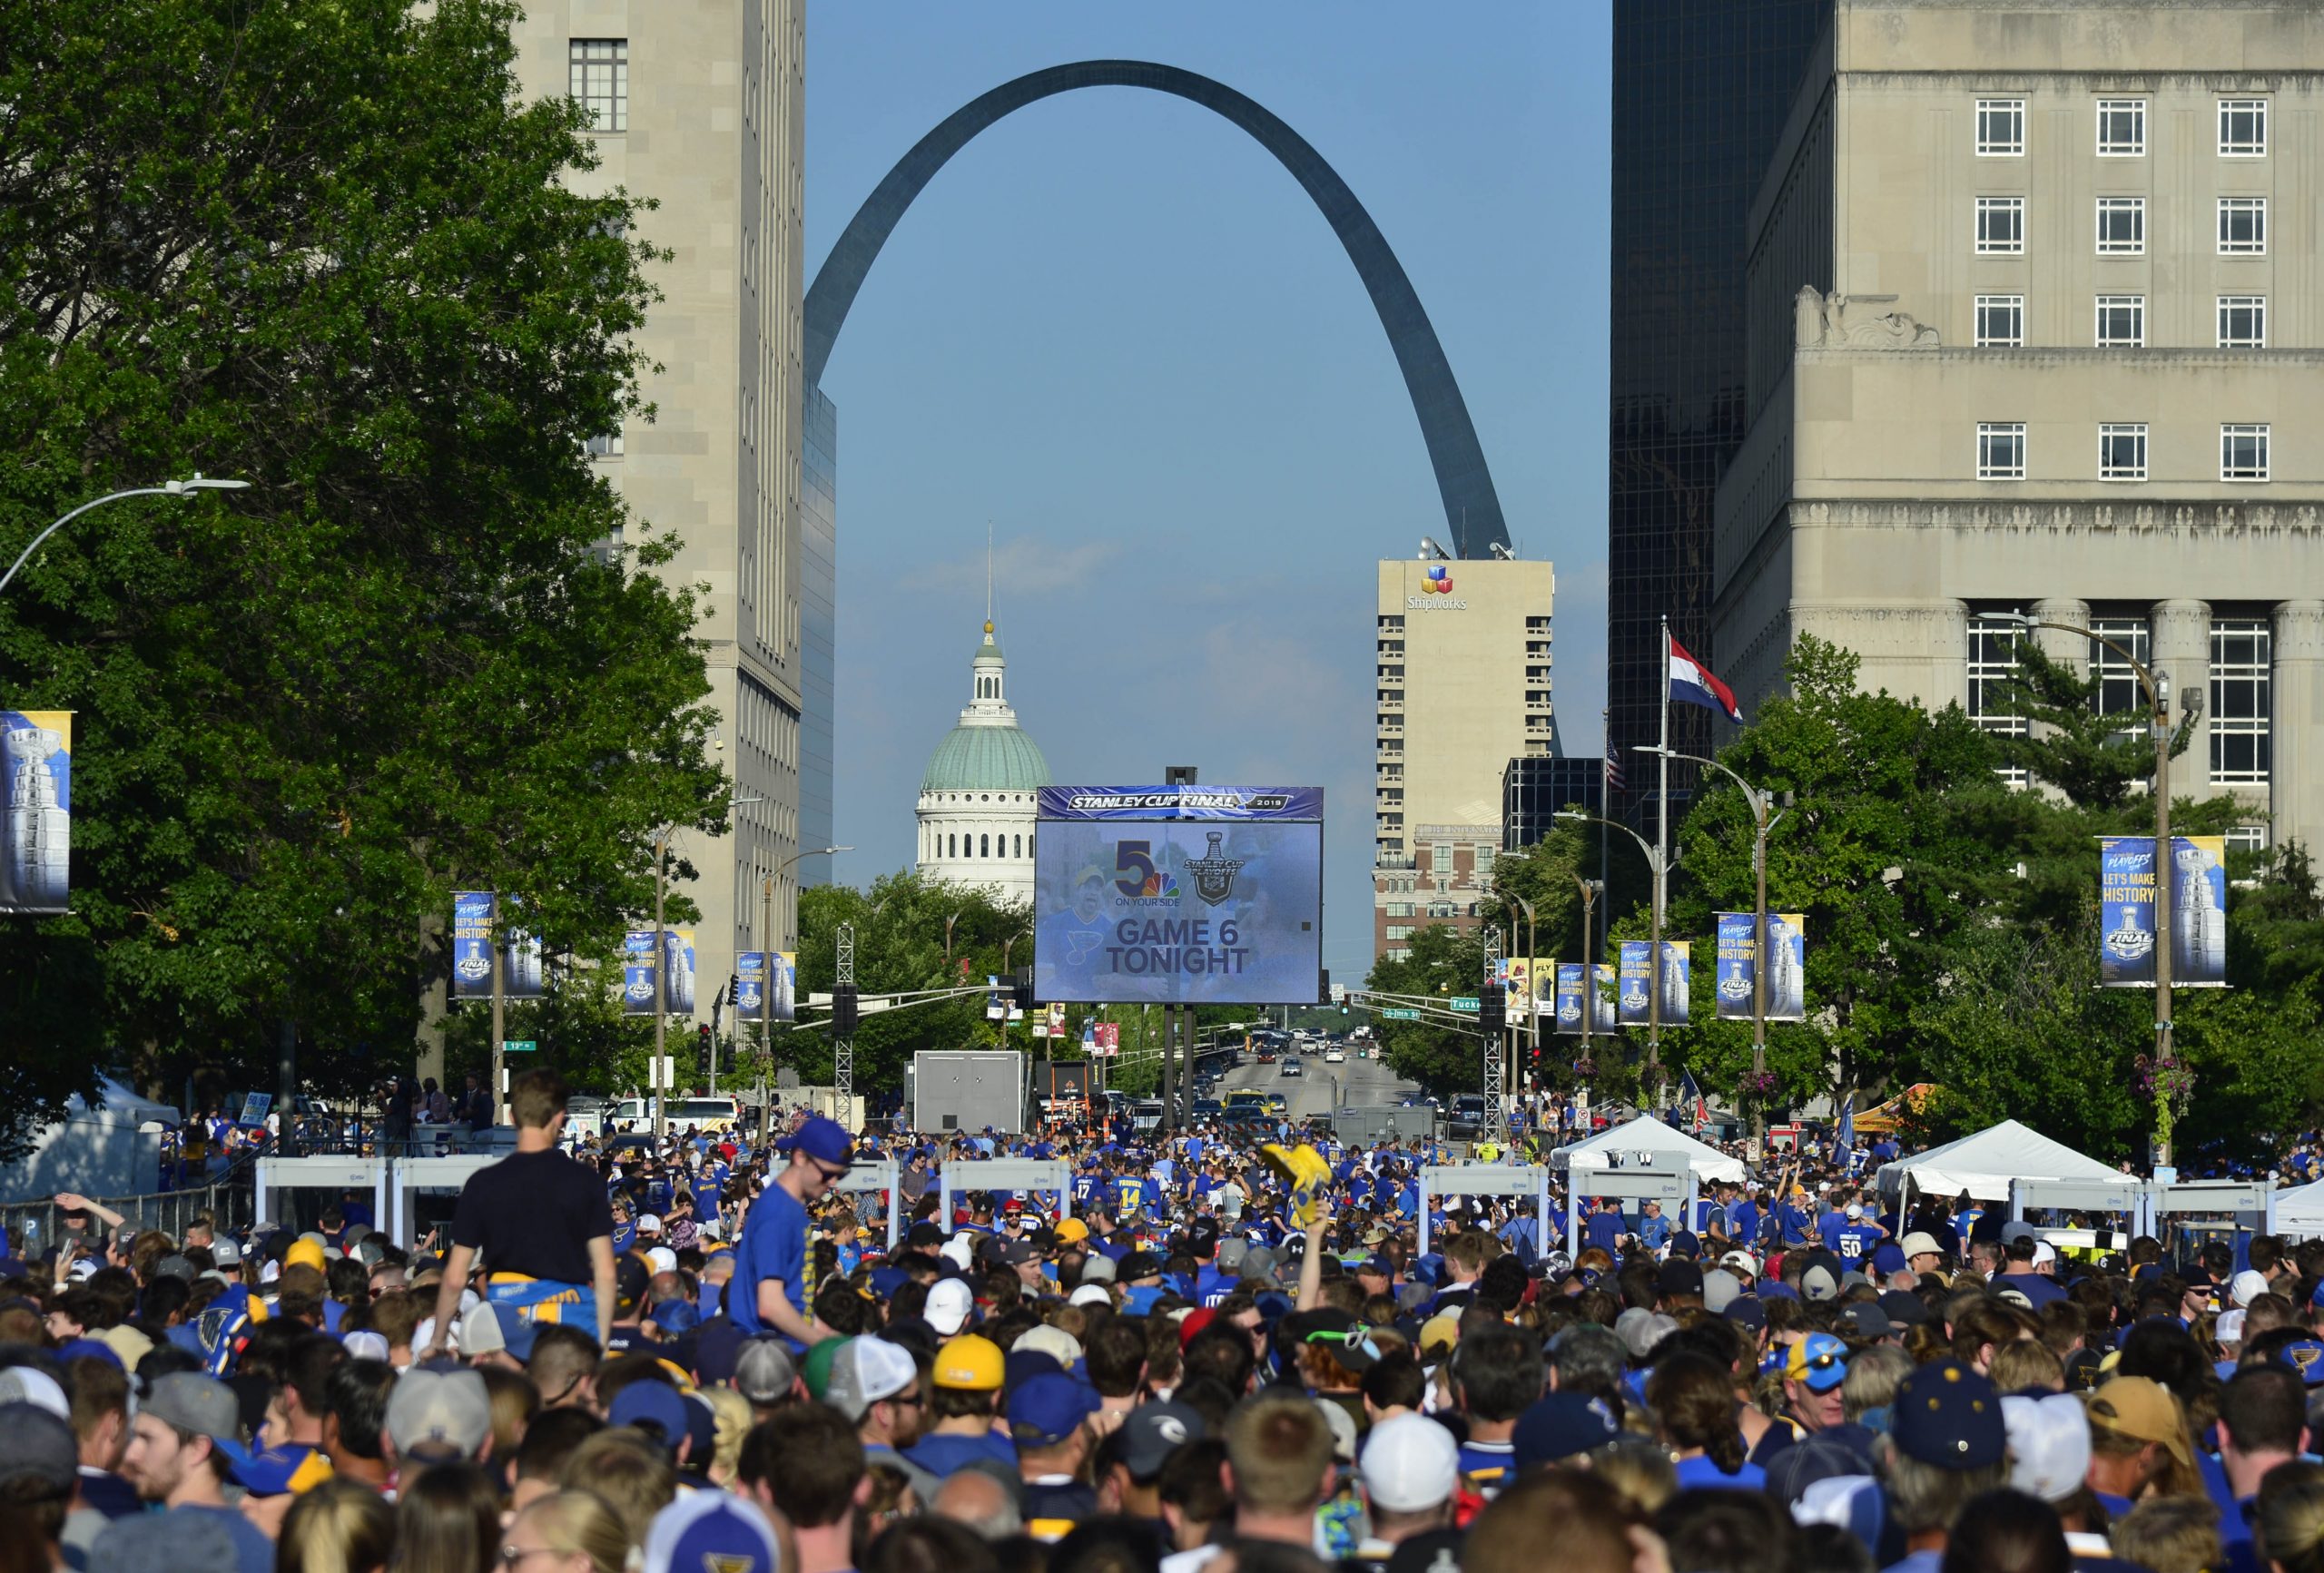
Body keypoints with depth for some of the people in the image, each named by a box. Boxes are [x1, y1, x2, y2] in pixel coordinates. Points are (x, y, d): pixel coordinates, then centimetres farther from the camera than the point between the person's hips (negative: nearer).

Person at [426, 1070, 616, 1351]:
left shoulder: (483, 1184, 0)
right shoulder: (584, 1181, -1)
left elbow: (455, 1278, 3)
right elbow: (605, 1274, -1)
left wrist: (437, 1342, 15)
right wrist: (602, 1344, 7)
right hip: (573, 1316, -1)